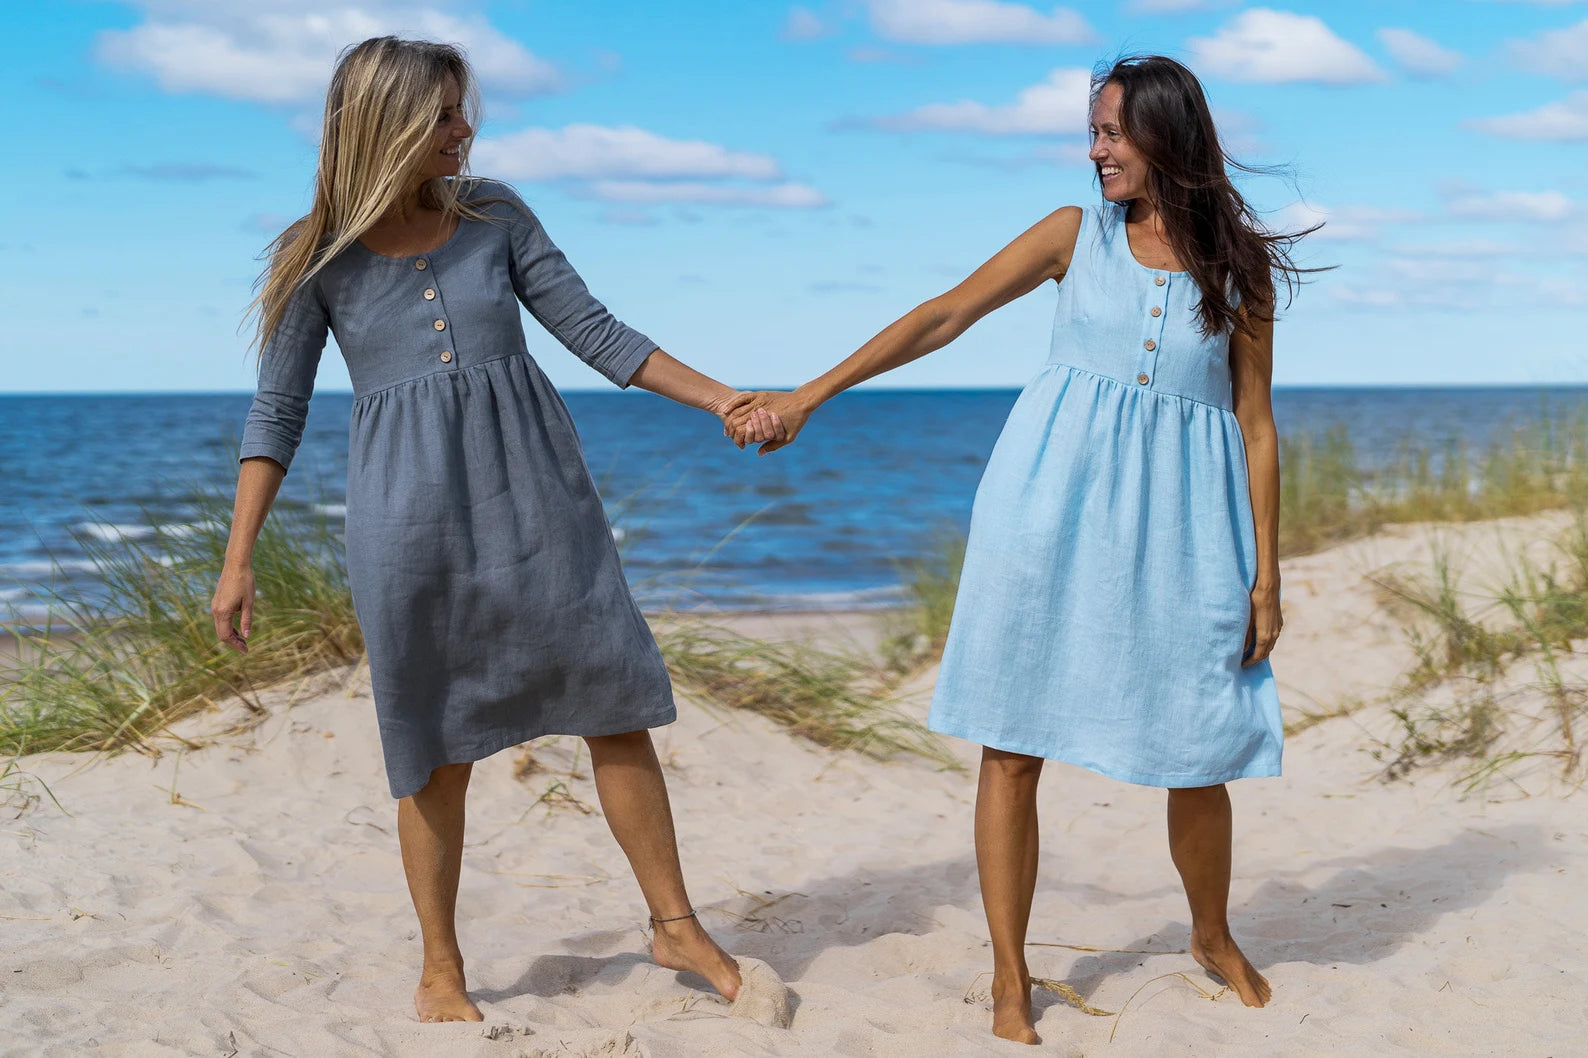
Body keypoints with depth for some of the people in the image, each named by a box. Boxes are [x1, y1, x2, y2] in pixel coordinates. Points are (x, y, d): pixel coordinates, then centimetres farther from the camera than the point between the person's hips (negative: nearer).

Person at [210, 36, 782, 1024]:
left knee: (616, 705, 4)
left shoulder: (493, 212, 4)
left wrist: (722, 399, -1)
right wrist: (239, 561, -2)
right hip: (410, 512, -2)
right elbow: (278, 410, 2)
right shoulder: (318, 253, -1)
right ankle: (442, 971, 20)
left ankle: (677, 926, 18)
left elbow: (594, 331, 6)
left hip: (531, 487, 2)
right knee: (437, 748, 4)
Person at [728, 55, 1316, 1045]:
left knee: (1198, 749, 5)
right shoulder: (1076, 234, 5)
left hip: (1179, 518, 0)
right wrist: (811, 394, 3)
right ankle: (1011, 978, 10)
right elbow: (945, 316, 5)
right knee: (1013, 743, -1)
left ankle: (1214, 937, 33)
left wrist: (1266, 574, 2)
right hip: (1054, 501, 0)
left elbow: (1256, 426, 5)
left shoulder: (1241, 267, 4)